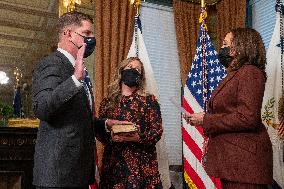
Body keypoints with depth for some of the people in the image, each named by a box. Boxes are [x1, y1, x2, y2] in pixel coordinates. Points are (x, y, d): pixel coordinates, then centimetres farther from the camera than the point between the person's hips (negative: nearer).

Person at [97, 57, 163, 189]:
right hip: (113, 162, 2)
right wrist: (110, 137, -13)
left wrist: (139, 138, -19)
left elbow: (157, 130, -3)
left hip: (141, 162, -1)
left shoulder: (149, 100, 3)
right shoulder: (108, 102, 8)